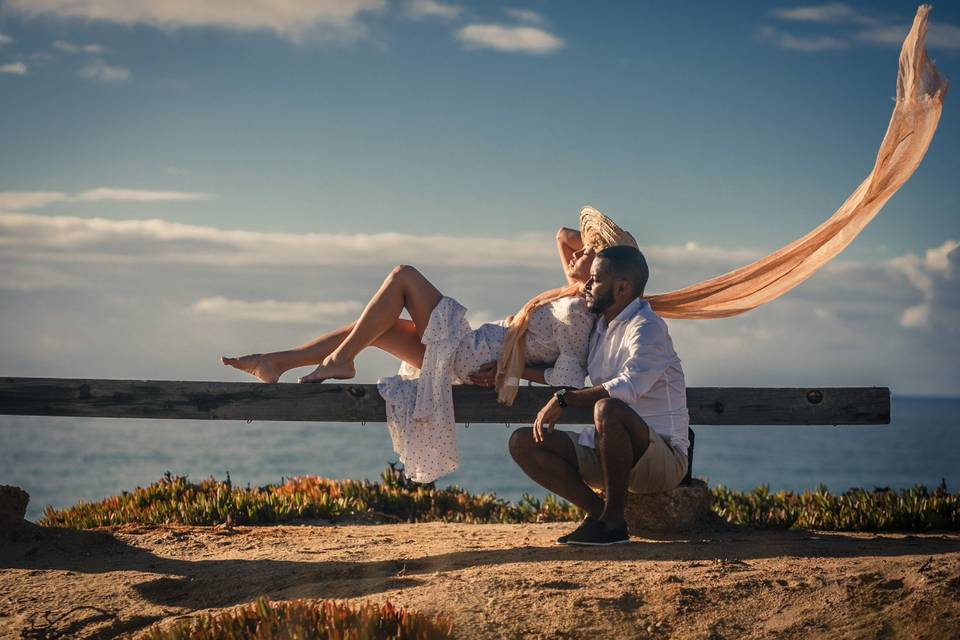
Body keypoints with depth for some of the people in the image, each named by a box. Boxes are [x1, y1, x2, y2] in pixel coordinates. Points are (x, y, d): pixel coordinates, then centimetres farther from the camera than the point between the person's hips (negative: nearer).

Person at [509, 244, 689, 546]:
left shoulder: (647, 328, -14)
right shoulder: (599, 328, 15)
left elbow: (629, 385, -33)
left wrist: (563, 399, -26)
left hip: (663, 458, -8)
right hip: (605, 453, 8)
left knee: (608, 408, -39)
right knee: (523, 442, -5)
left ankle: (614, 521, -25)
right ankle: (598, 511, -6)